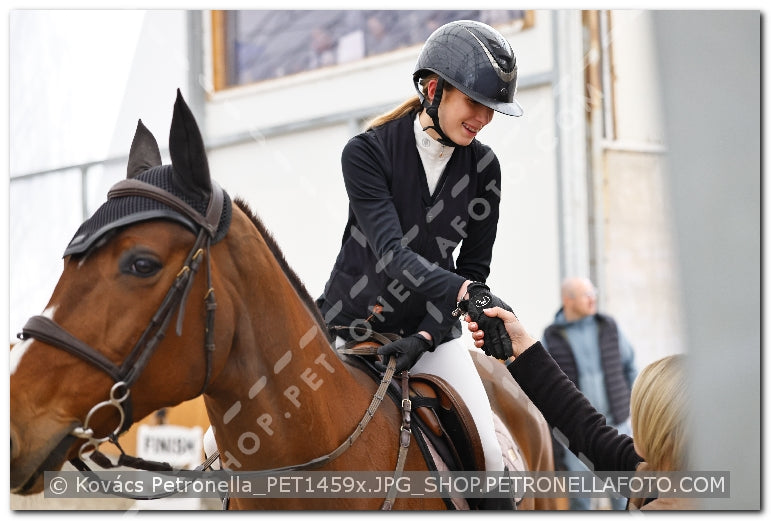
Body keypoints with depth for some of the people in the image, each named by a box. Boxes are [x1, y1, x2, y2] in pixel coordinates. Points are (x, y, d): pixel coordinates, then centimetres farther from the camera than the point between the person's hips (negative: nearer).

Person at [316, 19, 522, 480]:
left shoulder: (484, 167, -3)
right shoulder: (368, 152, -15)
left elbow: (474, 267, -2)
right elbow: (391, 252, -27)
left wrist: (425, 336, -19)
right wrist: (465, 292, -44)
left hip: (432, 328, 3)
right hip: (352, 324, -3)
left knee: (489, 458, -14)